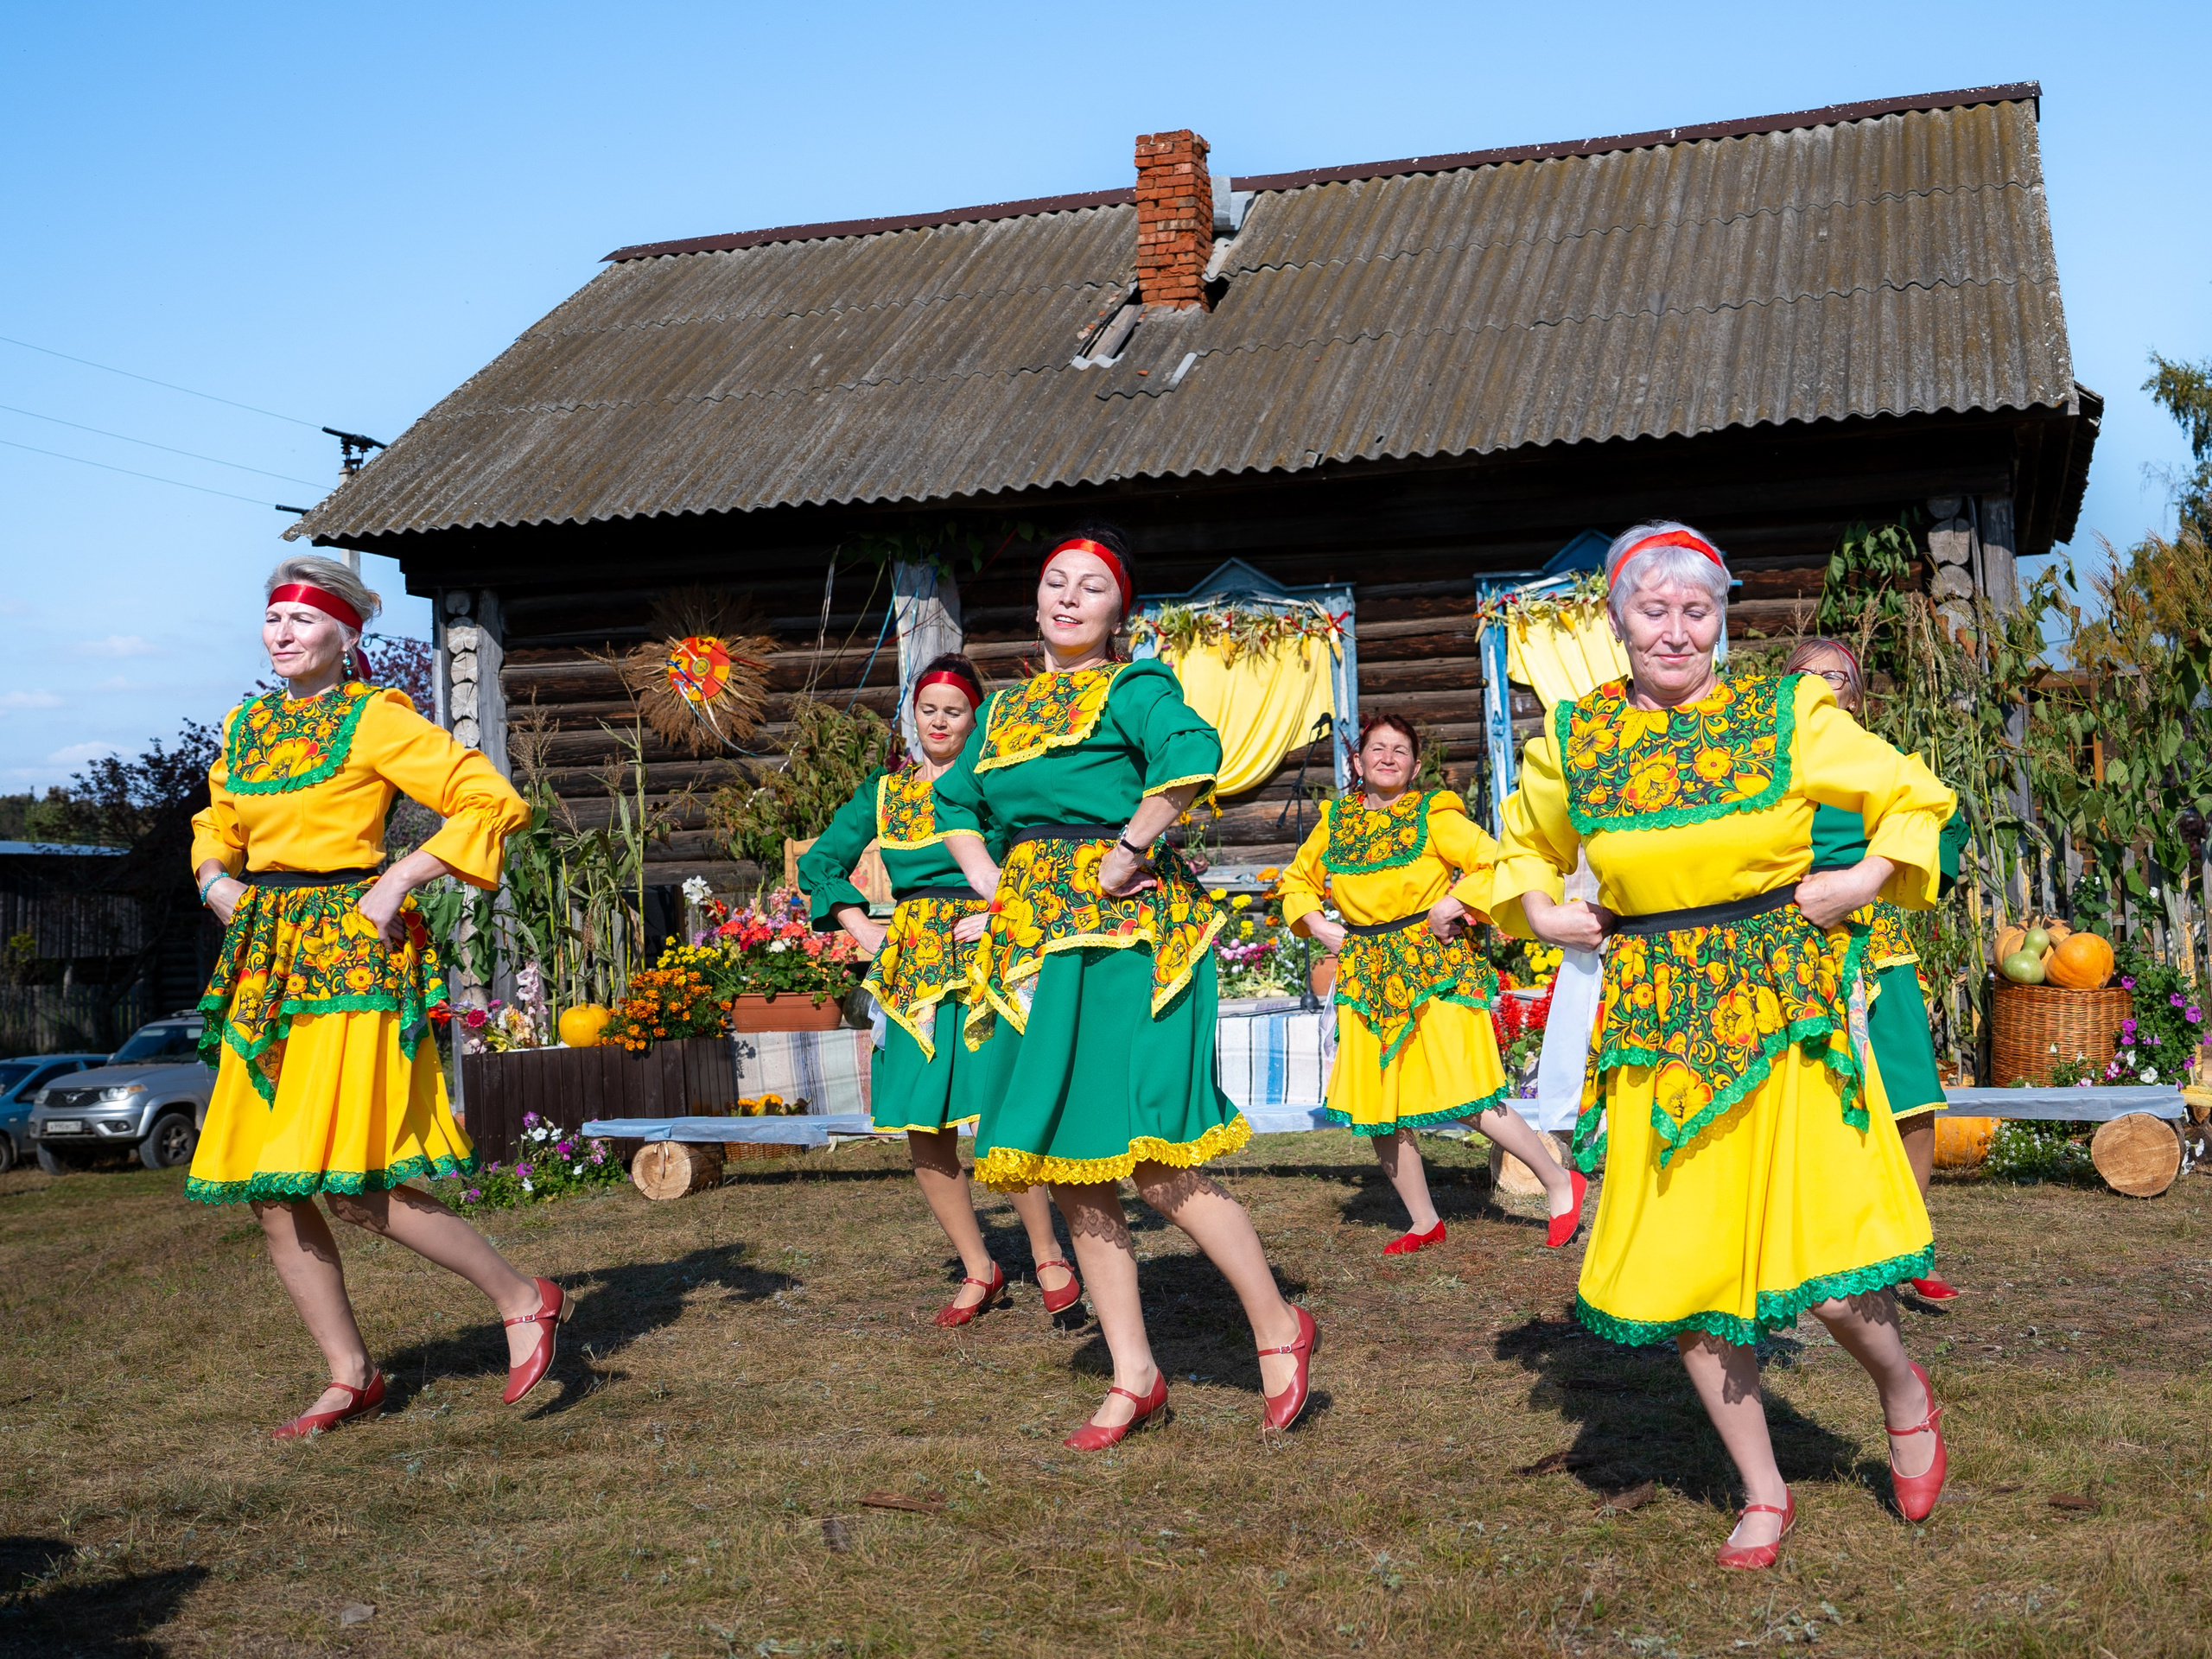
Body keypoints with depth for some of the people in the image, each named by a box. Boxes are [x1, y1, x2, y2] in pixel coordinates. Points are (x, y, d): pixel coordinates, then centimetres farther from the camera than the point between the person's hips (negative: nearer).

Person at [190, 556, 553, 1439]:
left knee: (350, 1184, -13)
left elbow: (493, 801, -12)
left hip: (351, 958, -7)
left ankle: (523, 1300, 3)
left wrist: (397, 883, -14)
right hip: (263, 963, 7)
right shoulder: (245, 727, 14)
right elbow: (215, 834, 30)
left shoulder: (373, 720, -6)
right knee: (269, 1194, 5)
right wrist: (222, 891, 9)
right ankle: (350, 1376, 17)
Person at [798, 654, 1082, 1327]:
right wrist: (864, 931, 8)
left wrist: (1002, 915, -12)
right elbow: (820, 863, 18)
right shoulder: (885, 792, 14)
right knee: (922, 1133, 2)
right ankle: (979, 1271, 17)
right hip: (914, 969, 5)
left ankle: (1048, 1257, 6)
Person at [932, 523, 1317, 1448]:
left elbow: (1191, 755, -24)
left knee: (1152, 1164, -12)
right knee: (1068, 1172, 7)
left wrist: (1126, 852, -19)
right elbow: (955, 801, 30)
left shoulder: (1131, 688, -3)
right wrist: (983, 874, 13)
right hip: (1039, 945, 7)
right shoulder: (1005, 708, 18)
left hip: (1123, 933, -7)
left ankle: (1279, 1331, 7)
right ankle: (1134, 1378, 16)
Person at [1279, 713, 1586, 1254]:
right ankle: (1423, 1224, 22)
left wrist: (1454, 905, -16)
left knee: (1465, 1099, -10)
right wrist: (1314, 922, 7)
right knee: (1377, 1107, 5)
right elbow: (1298, 879, 23)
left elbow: (1497, 863, -8)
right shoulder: (1335, 821, 9)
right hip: (1367, 976, 5)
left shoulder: (1434, 817, -4)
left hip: (1434, 966, -5)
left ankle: (1559, 1183, 9)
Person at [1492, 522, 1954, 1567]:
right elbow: (1525, 844, 24)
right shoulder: (1576, 740, 5)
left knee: (1825, 1266, -10)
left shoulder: (1789, 716, -1)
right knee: (1679, 1264, 5)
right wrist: (1540, 915, 7)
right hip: (1656, 1028, 3)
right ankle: (1764, 1494, 24)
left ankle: (1903, 1394, 26)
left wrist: (1864, 881, -6)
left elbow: (1915, 800, 9)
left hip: (1782, 1009, -2)